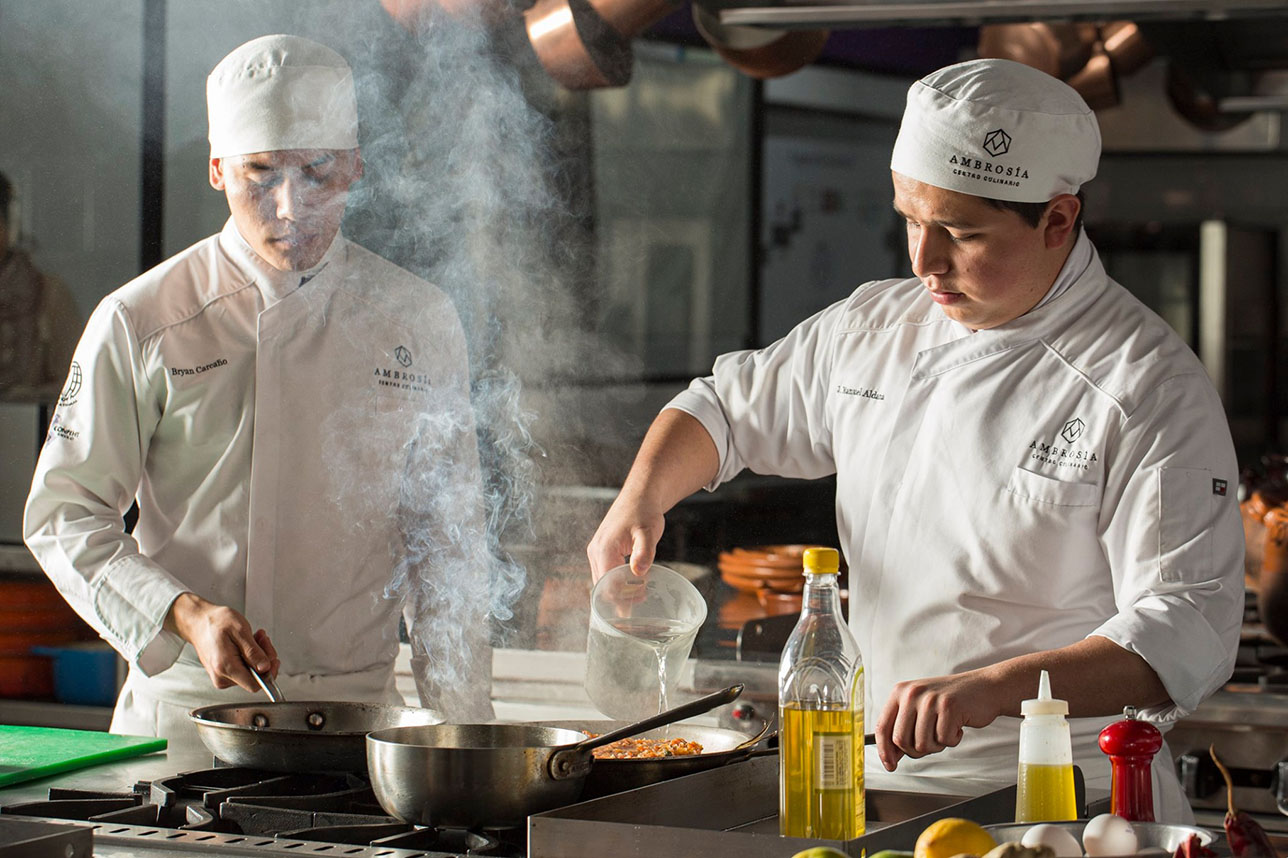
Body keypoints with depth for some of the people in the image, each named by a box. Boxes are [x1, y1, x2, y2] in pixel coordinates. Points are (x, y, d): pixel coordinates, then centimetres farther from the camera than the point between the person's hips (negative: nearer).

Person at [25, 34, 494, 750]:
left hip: (356, 716, 2)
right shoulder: (141, 321, -2)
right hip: (182, 713, -1)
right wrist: (186, 615, -16)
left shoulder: (419, 322, 5)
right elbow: (65, 515, 0)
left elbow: (441, 542, 10)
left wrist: (463, 729, 5)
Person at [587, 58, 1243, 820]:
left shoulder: (1153, 390, -11)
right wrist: (641, 499, 5)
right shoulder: (873, 329, 9)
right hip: (877, 783, 6)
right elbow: (729, 408, 26)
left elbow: (1191, 631, -18)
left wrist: (993, 689, -30)